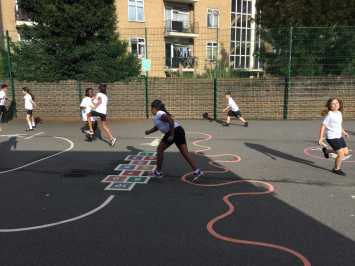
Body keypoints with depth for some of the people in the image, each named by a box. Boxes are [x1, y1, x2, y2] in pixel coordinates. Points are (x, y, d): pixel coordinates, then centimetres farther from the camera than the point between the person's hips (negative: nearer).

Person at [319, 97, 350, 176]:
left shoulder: (339, 113, 6)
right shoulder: (329, 115, -16)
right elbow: (323, 126, -16)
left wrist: (343, 132, 22)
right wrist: (321, 138, -18)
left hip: (339, 136, 8)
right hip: (331, 137, -8)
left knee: (346, 152, 12)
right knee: (341, 153, -8)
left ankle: (326, 150, 30)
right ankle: (337, 169, 17)